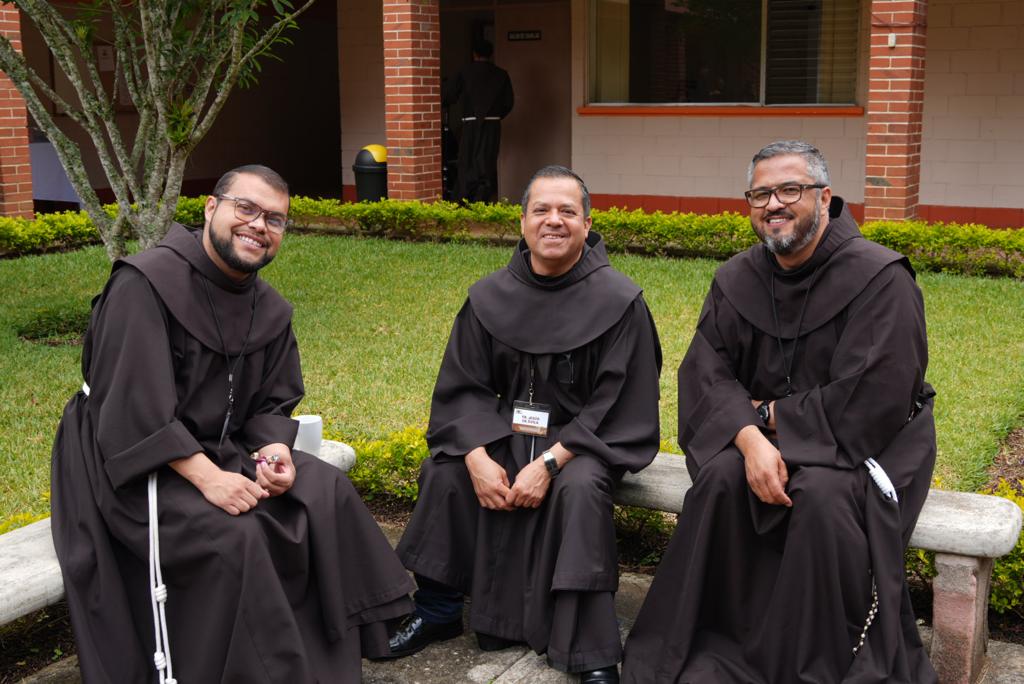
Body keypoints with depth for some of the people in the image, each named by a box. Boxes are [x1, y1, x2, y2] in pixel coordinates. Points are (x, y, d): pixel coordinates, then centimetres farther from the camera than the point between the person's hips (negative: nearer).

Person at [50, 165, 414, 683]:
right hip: (133, 462, -7)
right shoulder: (144, 284, -20)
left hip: (220, 451, 8)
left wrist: (275, 449, -16)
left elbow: (272, 404, 8)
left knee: (327, 494, -7)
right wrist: (205, 476, -31)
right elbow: (132, 408, -26)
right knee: (231, 536, -30)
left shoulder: (271, 311, 3)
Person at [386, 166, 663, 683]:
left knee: (578, 487, -33)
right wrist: (478, 457, -20)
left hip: (585, 439, -4)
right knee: (445, 471, -19)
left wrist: (549, 462, -25)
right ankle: (438, 612, 2)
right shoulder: (491, 298, -3)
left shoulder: (618, 302, -14)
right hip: (505, 431, 4)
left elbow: (617, 405, -16)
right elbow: (463, 388, -1)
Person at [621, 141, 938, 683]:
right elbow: (706, 372, -6)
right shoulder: (737, 280, 3)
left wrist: (770, 414, -12)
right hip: (759, 431, 4)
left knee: (821, 494, -35)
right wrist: (751, 439, -25)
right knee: (721, 478, -26)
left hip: (865, 442, -4)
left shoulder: (880, 279, -15)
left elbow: (871, 401, -22)